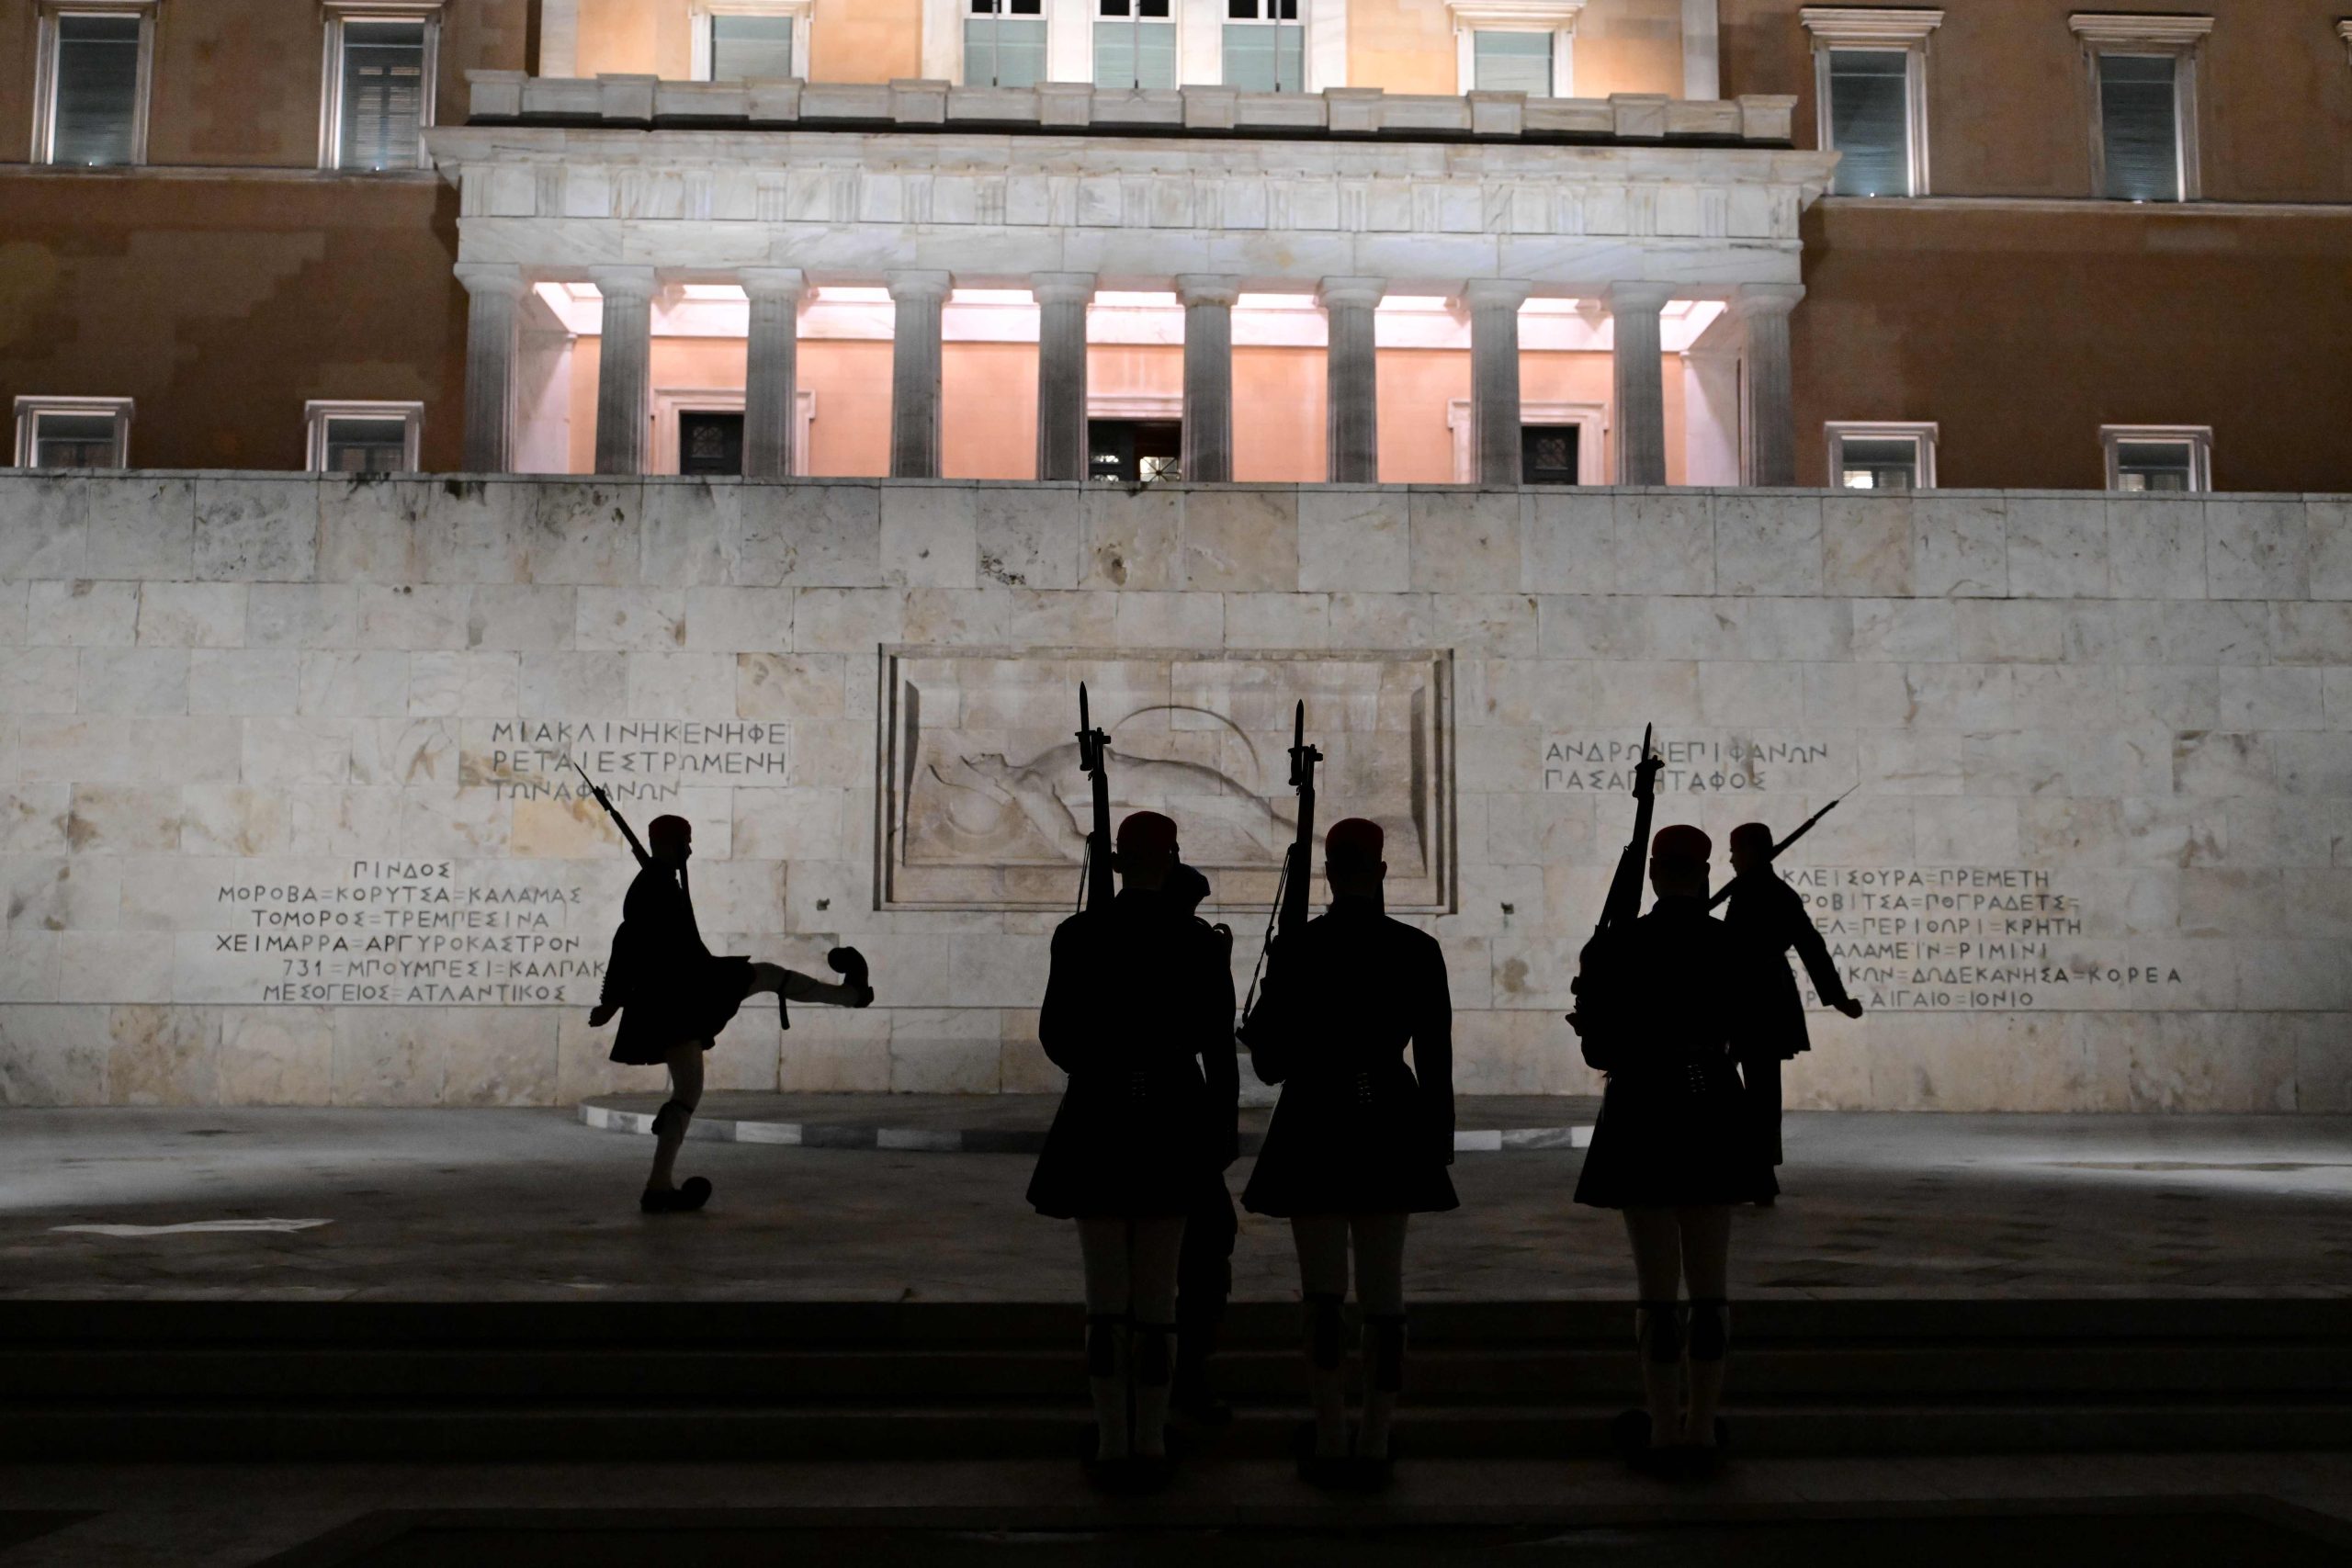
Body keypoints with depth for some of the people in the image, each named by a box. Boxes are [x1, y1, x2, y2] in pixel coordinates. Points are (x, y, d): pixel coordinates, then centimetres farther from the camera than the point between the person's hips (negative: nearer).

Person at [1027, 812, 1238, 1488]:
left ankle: (1112, 1446, 7)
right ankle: (1151, 1444, 12)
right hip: (1173, 1125, 1)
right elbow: (1219, 1049, -3)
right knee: (1157, 1292, 8)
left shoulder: (1078, 936, -6)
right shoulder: (1200, 943, -4)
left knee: (1106, 1292, 6)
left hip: (1098, 1125, -1)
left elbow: (1054, 1034, -1)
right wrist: (1222, 1130, 9)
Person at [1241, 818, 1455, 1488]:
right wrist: (1439, 1141, 9)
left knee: (1323, 1294, 6)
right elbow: (1436, 1059, 0)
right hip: (1390, 1131, 2)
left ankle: (1331, 1445, 5)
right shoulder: (1418, 950, -3)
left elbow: (1271, 1064, -6)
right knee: (1384, 1293, 9)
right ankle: (1375, 1445, 12)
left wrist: (1258, 1030, 16)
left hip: (1315, 1132, -2)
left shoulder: (1294, 950, -8)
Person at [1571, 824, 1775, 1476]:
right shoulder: (1733, 949, -1)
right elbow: (1746, 1031, 9)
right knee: (1711, 1281, 10)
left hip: (1644, 1121, -3)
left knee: (1657, 1283, 3)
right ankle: (1702, 1426, 16)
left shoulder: (1620, 948, -11)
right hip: (1714, 1121, 3)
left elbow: (1602, 1053, -9)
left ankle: (1663, 1430, 7)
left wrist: (1591, 1024, 12)